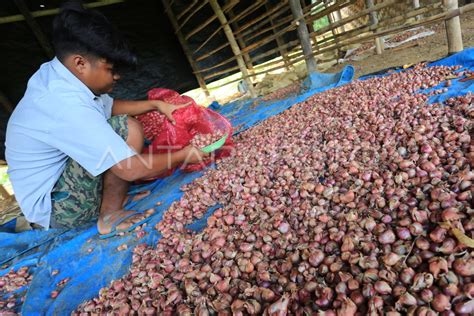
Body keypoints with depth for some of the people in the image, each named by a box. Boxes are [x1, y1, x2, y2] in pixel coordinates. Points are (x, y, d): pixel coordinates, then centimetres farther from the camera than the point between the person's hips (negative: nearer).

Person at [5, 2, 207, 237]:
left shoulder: (55, 75, -4)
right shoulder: (67, 106, -32)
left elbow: (109, 106, 11)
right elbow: (132, 169, -32)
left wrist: (155, 105, 0)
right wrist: (184, 155, -18)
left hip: (55, 178, 9)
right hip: (58, 208, -9)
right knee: (127, 129, -24)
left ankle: (112, 190, 5)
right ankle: (110, 217, -10)